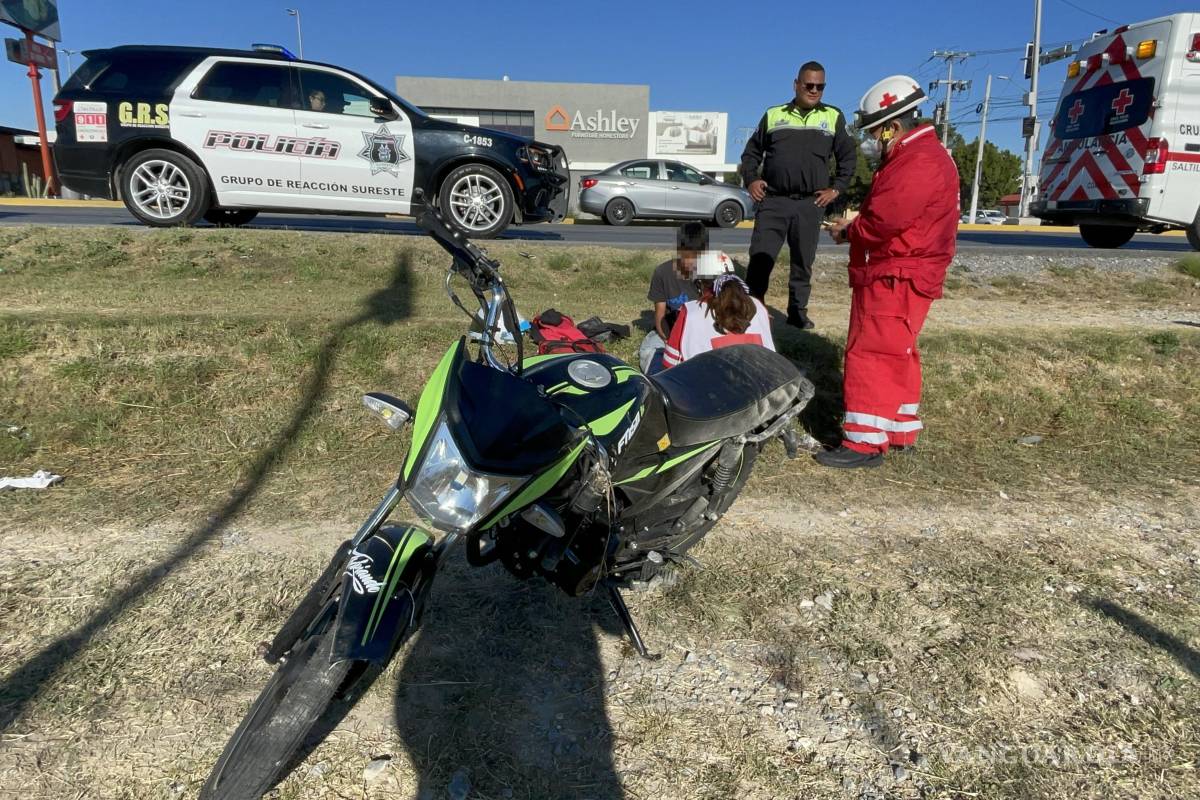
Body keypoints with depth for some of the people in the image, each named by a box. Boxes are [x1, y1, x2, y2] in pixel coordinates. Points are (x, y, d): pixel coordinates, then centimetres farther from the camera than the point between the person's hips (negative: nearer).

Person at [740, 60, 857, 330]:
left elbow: (848, 156, 14)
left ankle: (798, 312, 17)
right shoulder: (774, 115, 11)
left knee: (803, 263, 7)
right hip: (773, 201, -1)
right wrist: (750, 179, 2)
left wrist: (836, 188, 4)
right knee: (760, 258, -9)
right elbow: (752, 151, 17)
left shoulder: (833, 117, 10)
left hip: (811, 204, 1)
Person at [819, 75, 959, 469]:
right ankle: (901, 430, 28)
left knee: (870, 356, -10)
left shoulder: (919, 162, -17)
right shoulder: (913, 156, 19)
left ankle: (865, 442, -7)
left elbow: (884, 220, -25)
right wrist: (854, 228, 2)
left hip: (894, 278, -11)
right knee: (895, 355, 17)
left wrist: (848, 232, -7)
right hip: (896, 276, 11)